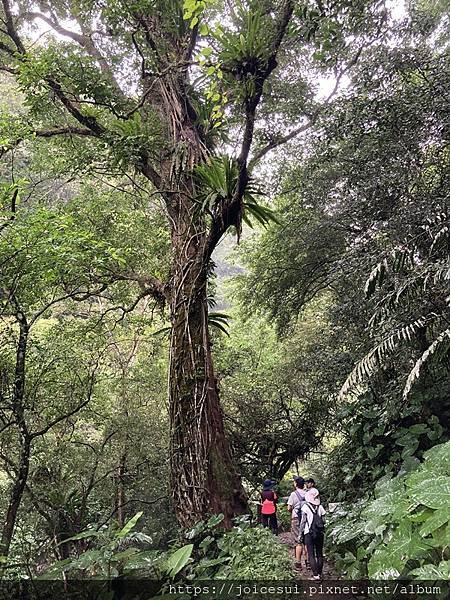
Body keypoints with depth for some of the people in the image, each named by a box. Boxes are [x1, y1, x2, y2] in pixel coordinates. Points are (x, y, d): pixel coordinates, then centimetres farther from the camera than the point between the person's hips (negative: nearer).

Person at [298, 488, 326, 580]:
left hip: (309, 533, -4)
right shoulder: (320, 507, -1)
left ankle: (315, 575, -2)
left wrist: (300, 534, -1)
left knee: (311, 555, 2)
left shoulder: (305, 507, -11)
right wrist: (322, 531, 15)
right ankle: (320, 574, 20)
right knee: (319, 554, 14)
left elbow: (303, 522, -9)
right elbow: (323, 521, 2)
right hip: (320, 533, 4)